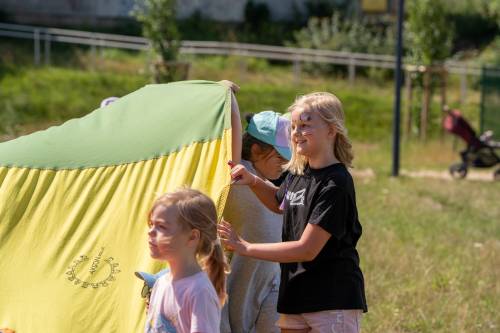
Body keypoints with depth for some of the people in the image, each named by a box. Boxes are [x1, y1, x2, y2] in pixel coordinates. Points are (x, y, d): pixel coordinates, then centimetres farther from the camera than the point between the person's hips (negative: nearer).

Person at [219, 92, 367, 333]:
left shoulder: (335, 184, -17)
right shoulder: (297, 174, 8)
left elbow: (307, 249, -20)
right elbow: (279, 203, 31)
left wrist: (246, 248, -16)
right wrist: (253, 182, 10)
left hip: (334, 301, -8)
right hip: (295, 298, 8)